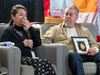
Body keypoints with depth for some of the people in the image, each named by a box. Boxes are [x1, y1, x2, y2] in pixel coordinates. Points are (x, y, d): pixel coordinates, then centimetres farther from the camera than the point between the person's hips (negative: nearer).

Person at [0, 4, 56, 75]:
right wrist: (23, 44, -7)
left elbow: (39, 43, 12)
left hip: (29, 58, 6)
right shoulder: (7, 31, 8)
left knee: (46, 62, -29)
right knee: (41, 62, -34)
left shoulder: (26, 30, 27)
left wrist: (30, 28, 5)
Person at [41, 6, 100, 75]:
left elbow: (94, 44, 26)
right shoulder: (55, 29, 24)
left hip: (85, 54, 3)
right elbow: (43, 42, 12)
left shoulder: (84, 30, 32)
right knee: (74, 55, -41)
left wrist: (94, 49, 1)